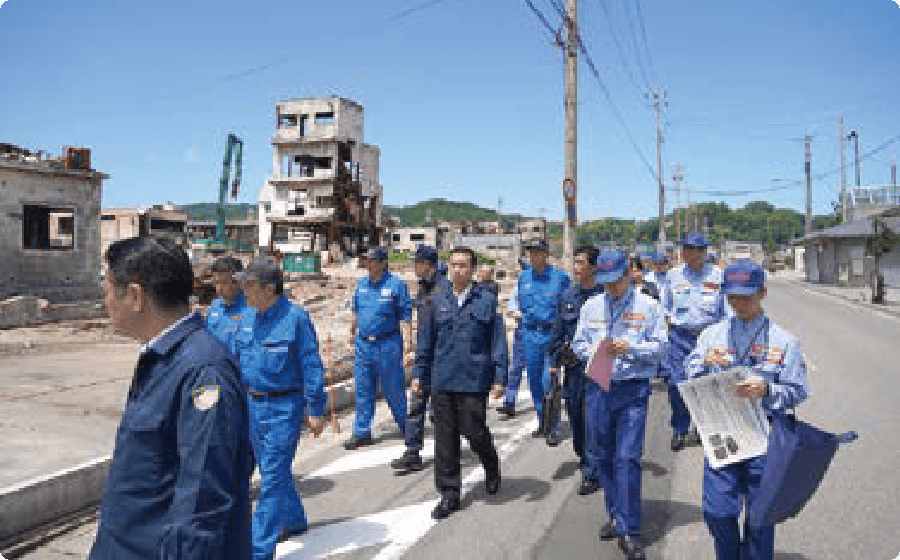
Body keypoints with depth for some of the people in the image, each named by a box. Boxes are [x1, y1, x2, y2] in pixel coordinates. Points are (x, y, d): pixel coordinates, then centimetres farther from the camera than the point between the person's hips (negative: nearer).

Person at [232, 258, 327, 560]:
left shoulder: (295, 318, -14)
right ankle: (294, 520, 41)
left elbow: (312, 366, -13)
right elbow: (236, 360, 15)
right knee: (272, 470, 20)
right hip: (253, 405, 8)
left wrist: (316, 410, -14)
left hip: (284, 407, -7)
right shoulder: (247, 319, 7)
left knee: (272, 477, -5)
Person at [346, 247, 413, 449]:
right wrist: (353, 329, 28)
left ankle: (406, 425, 24)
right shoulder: (361, 284, 9)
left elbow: (406, 314, -9)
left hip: (388, 343, -5)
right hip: (363, 343, 5)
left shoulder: (396, 284, -8)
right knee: (363, 389, 7)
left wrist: (408, 339, -16)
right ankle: (362, 432, 15)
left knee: (394, 387, 5)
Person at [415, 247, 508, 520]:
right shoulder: (439, 301, 8)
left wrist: (499, 377, -5)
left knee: (474, 432, 0)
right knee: (445, 438, 6)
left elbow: (498, 340, -1)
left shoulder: (487, 300, -1)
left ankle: (492, 467, 33)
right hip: (442, 381, 3)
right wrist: (419, 374, 10)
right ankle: (449, 494, 19)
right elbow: (426, 340, 13)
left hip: (473, 380, -3)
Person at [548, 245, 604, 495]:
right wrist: (554, 360, 13)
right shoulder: (568, 295, 8)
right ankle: (584, 459, 34)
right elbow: (558, 331, 15)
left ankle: (592, 474, 7)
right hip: (572, 365, 5)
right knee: (574, 414, 13)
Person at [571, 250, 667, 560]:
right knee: (604, 456, 11)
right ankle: (615, 515, 28)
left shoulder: (647, 306, 0)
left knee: (627, 458, -8)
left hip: (633, 389, -4)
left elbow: (659, 347, -1)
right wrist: (595, 350, -8)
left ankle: (629, 531, -1)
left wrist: (631, 348, -16)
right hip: (598, 387, 4)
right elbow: (578, 343, 12)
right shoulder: (591, 306, 9)